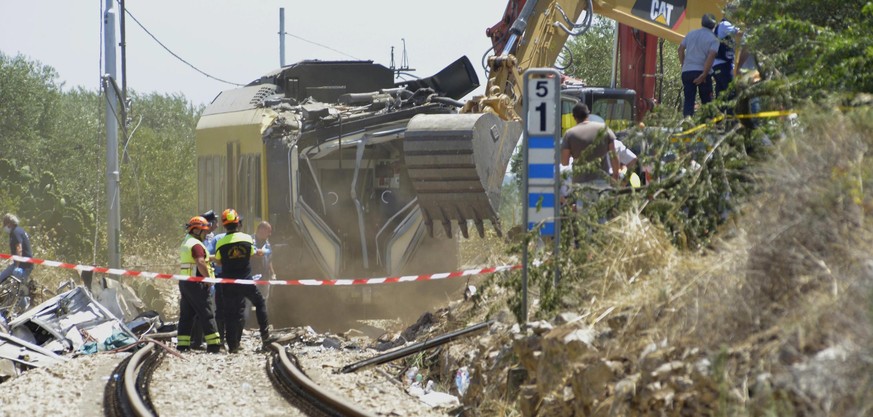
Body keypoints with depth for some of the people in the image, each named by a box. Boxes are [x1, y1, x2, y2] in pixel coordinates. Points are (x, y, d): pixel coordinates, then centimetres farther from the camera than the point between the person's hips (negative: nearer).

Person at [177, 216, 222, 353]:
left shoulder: (185, 243, 18)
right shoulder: (196, 245, -14)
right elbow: (201, 264, -24)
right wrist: (209, 279, -15)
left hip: (184, 282, 9)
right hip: (196, 283, -9)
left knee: (186, 315, 11)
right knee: (206, 314, -6)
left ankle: (182, 344, 9)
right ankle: (213, 345, -8)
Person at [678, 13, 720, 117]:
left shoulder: (691, 34, 11)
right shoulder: (713, 39, -3)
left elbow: (681, 49, 12)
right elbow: (711, 56, -15)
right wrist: (704, 74, -15)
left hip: (686, 71, 3)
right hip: (702, 71, -3)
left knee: (688, 101, 1)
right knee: (706, 102, 7)